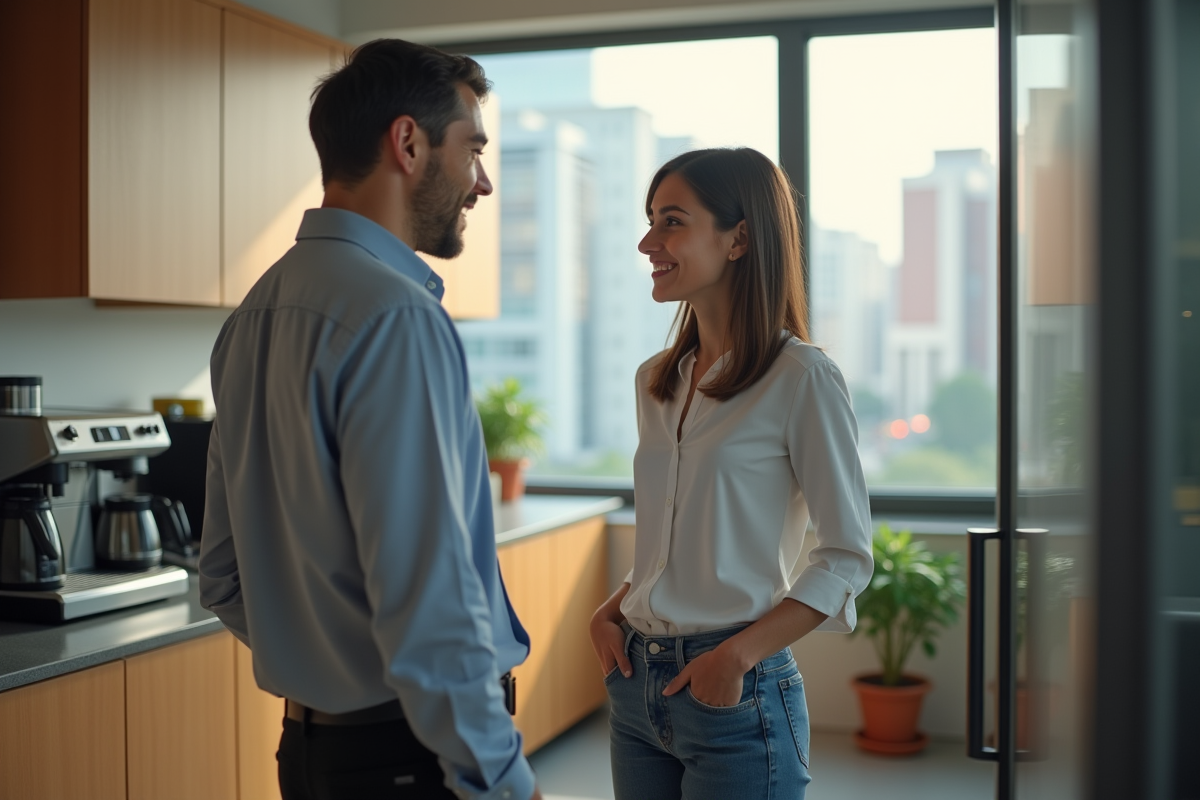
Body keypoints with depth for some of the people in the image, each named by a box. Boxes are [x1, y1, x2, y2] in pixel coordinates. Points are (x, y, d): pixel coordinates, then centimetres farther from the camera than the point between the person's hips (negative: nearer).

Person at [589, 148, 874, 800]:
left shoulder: (801, 378, -10)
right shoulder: (656, 380, 9)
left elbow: (848, 556, -10)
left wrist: (738, 655, -18)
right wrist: (610, 613, 2)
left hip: (736, 694, -6)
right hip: (637, 685, 6)